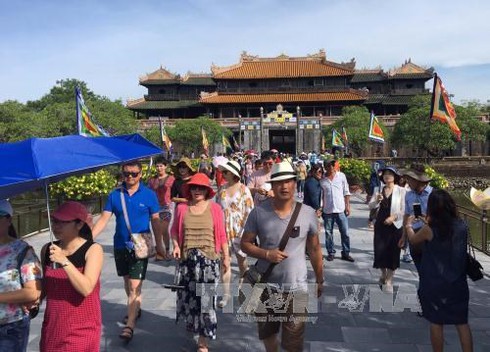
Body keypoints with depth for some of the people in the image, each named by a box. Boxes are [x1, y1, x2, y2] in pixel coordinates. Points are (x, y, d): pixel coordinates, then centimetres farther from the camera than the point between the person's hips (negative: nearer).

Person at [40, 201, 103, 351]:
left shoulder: (93, 250, -12)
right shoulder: (47, 249, 1)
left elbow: (86, 288, -23)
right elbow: (44, 287, 15)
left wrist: (64, 261, -28)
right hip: (52, 328, 4)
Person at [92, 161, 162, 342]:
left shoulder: (149, 195, -6)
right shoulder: (114, 195, -1)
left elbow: (155, 221, -1)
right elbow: (103, 219, -3)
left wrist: (159, 244, 1)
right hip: (120, 246, 4)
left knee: (135, 286, -8)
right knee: (127, 282, 20)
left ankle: (129, 325, -6)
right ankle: (135, 309, 42)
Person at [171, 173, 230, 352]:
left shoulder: (215, 208, -4)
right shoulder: (181, 207, 1)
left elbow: (221, 235, -1)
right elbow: (174, 230, 12)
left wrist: (226, 257, 1)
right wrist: (176, 245, -5)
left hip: (209, 258, -2)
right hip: (187, 258, 2)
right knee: (188, 294, 15)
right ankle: (191, 323, 46)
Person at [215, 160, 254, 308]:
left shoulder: (243, 189, -7)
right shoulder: (221, 189, 5)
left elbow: (249, 211, -8)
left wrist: (243, 229, -14)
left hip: (239, 231, -3)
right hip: (224, 230, 3)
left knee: (242, 261, 10)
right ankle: (226, 293, 11)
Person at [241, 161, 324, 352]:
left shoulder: (308, 213, -6)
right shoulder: (258, 212, -8)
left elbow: (314, 249, 4)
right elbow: (245, 243, -2)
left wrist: (319, 280, 9)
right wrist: (266, 254, -19)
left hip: (296, 288, -1)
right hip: (265, 285, 1)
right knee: (267, 334, 22)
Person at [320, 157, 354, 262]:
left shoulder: (341, 176, 0)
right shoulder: (322, 179, -2)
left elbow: (346, 192, 5)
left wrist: (348, 206, 1)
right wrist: (320, 209, 2)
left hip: (340, 210, 0)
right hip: (327, 211, 0)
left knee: (345, 233, 4)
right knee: (328, 233, 8)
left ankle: (346, 253, 16)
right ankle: (331, 253, 20)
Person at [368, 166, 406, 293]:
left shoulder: (401, 190, -5)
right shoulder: (378, 189, 4)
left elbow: (404, 210, -6)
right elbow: (370, 206, 0)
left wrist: (394, 217, -18)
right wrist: (377, 200, -19)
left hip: (395, 226, -2)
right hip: (380, 225, 2)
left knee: (393, 253, 4)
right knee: (380, 251, 4)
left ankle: (389, 280, 19)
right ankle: (383, 274, 32)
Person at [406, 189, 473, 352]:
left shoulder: (429, 230, -16)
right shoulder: (462, 226, -8)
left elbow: (413, 240, 5)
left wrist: (408, 225, 24)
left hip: (434, 285, -3)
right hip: (457, 283, 3)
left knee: (436, 323, 12)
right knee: (462, 323, 15)